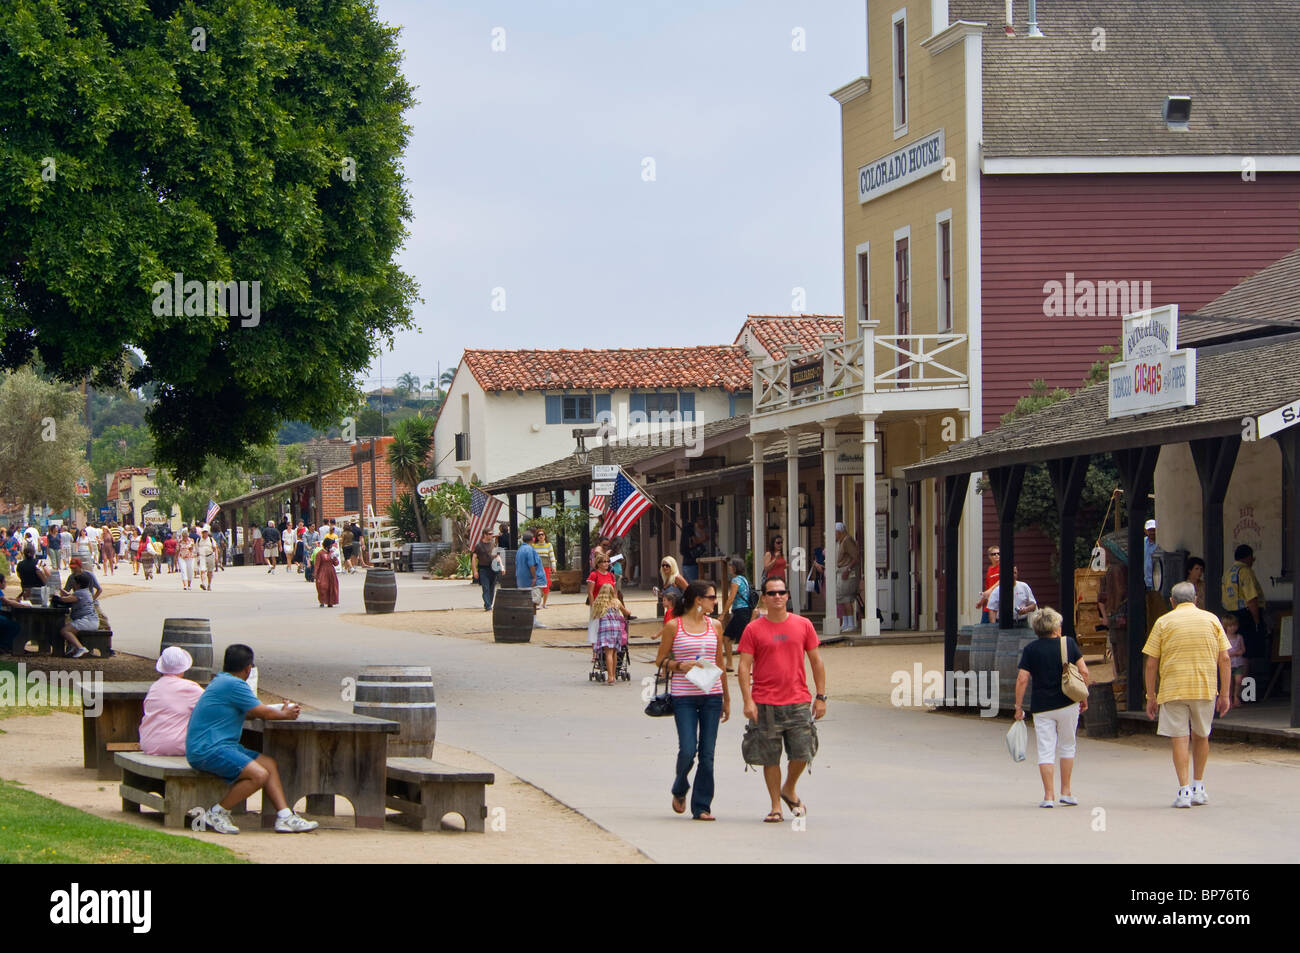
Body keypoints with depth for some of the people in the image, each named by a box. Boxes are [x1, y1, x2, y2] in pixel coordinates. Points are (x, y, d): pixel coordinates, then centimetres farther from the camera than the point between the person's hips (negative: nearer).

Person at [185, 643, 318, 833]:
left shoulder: (222, 681, 19)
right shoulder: (234, 685, -14)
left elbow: (248, 712, 28)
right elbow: (263, 713, -9)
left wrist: (280, 711, 27)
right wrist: (285, 715, 11)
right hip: (208, 750, -11)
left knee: (269, 763, 8)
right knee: (259, 774, -25)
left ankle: (285, 817, 4)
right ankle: (217, 814, -10)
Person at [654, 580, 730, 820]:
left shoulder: (714, 626, 10)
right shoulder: (673, 626, -1)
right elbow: (660, 660, 4)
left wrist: (726, 698, 19)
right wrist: (681, 666, -15)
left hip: (711, 695, 4)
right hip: (684, 696, -4)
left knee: (707, 754, 0)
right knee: (688, 750, -10)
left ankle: (701, 807, 8)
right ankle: (679, 790, 20)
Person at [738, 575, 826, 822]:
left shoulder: (803, 625, 6)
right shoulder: (753, 630, 1)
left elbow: (816, 661, 11)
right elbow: (744, 667, -1)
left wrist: (821, 697, 6)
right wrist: (748, 701, -10)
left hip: (798, 702, 1)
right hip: (765, 704, -1)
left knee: (802, 753, -2)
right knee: (770, 757, 1)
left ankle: (789, 789, 26)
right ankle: (776, 806, 12)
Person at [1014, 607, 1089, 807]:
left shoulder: (1030, 650, -1)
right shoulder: (1069, 643, 0)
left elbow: (1022, 679, -6)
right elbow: (1083, 672, -2)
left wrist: (1018, 706, 2)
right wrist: (1084, 698, 10)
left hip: (1042, 707, -1)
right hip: (1068, 704, 1)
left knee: (1046, 751, 2)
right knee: (1067, 747, 16)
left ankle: (1049, 796, -4)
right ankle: (1066, 792, 17)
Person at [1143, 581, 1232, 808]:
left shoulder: (1164, 622, 3)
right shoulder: (1211, 620, 8)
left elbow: (1151, 664, 0)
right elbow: (1224, 659, 4)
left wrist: (1151, 697, 6)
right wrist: (1225, 694, 7)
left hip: (1173, 690, -2)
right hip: (1205, 689, 2)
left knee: (1179, 738, 0)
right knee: (1201, 736, 18)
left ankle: (1184, 791, -9)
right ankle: (1198, 788, 21)